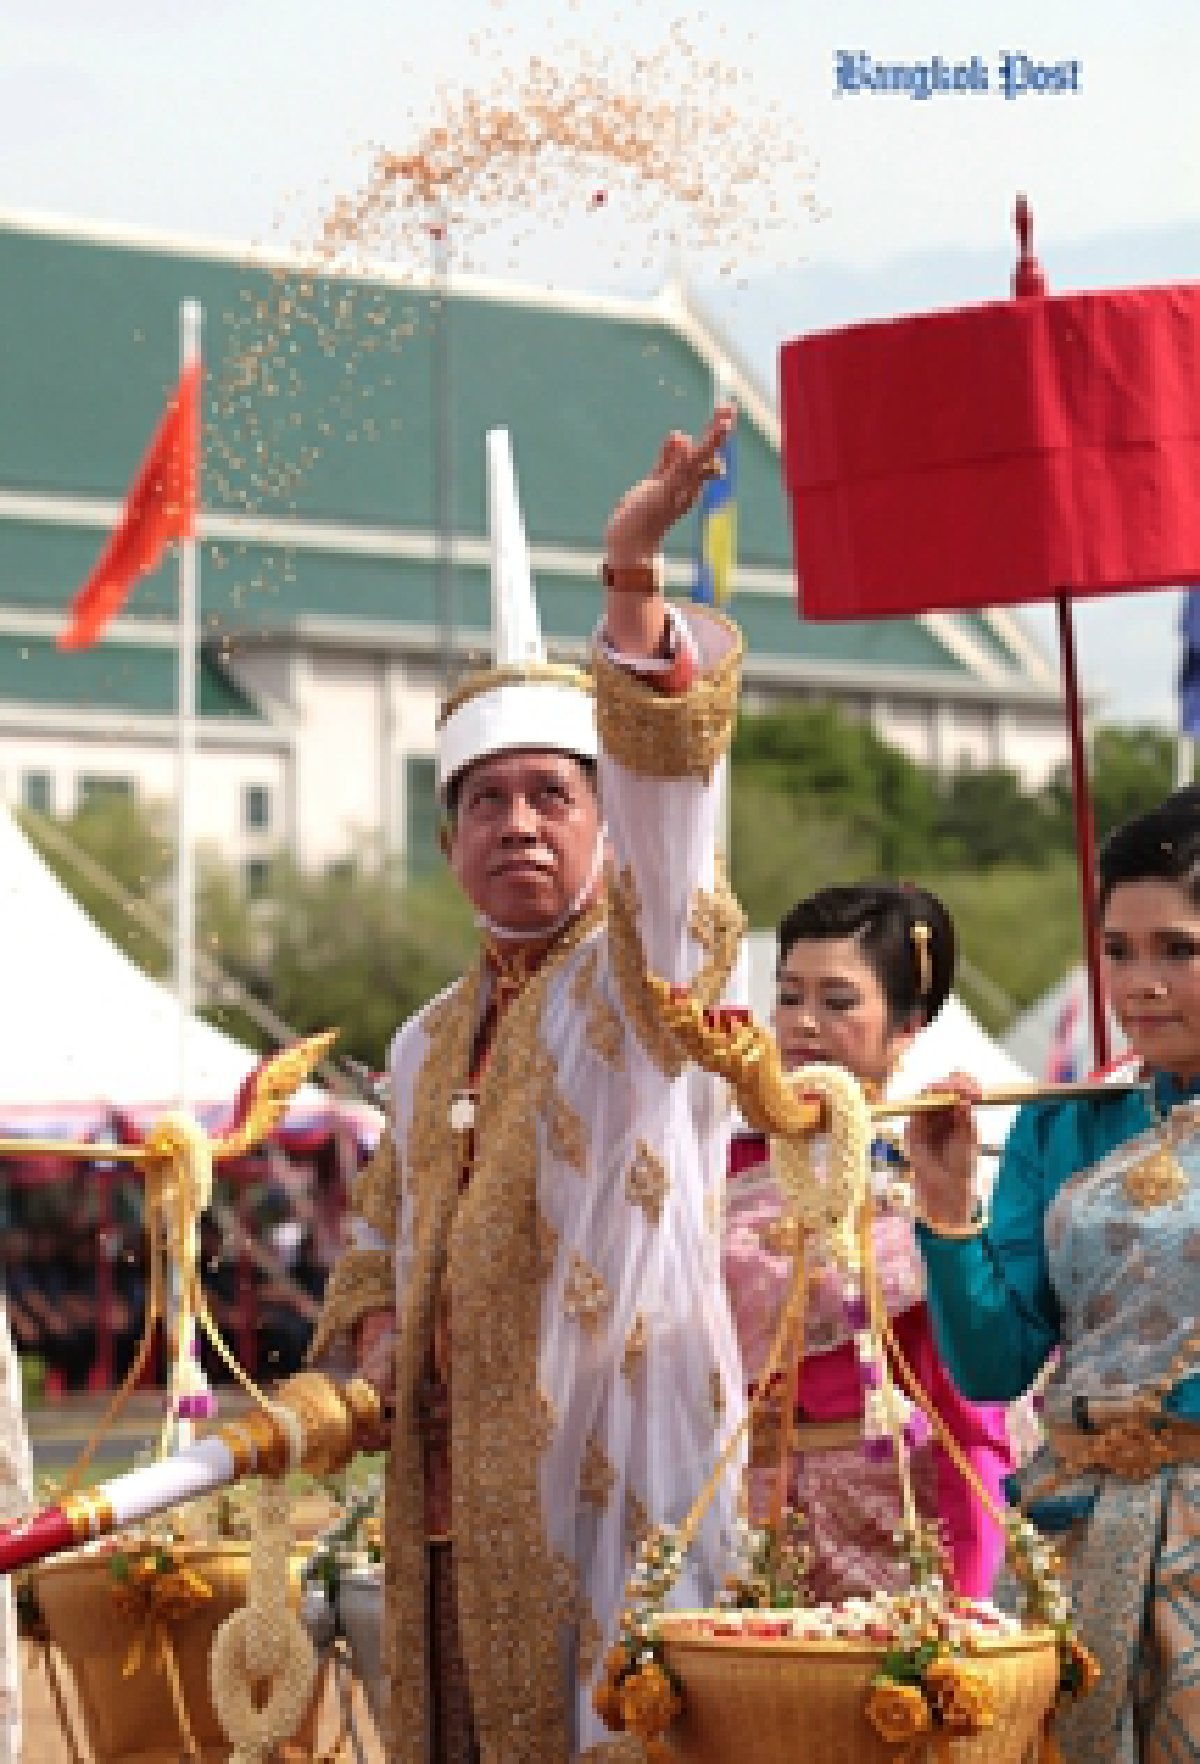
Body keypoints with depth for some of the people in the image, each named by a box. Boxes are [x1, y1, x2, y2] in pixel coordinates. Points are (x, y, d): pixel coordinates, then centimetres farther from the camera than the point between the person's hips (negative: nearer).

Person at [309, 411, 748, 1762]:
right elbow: (380, 1227, 29)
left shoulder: (645, 978, -1)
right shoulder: (433, 1042, 17)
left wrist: (632, 578, -33)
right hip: (454, 1486, 6)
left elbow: (665, 786, -19)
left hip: (615, 1460, -6)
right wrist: (374, 1324, 6)